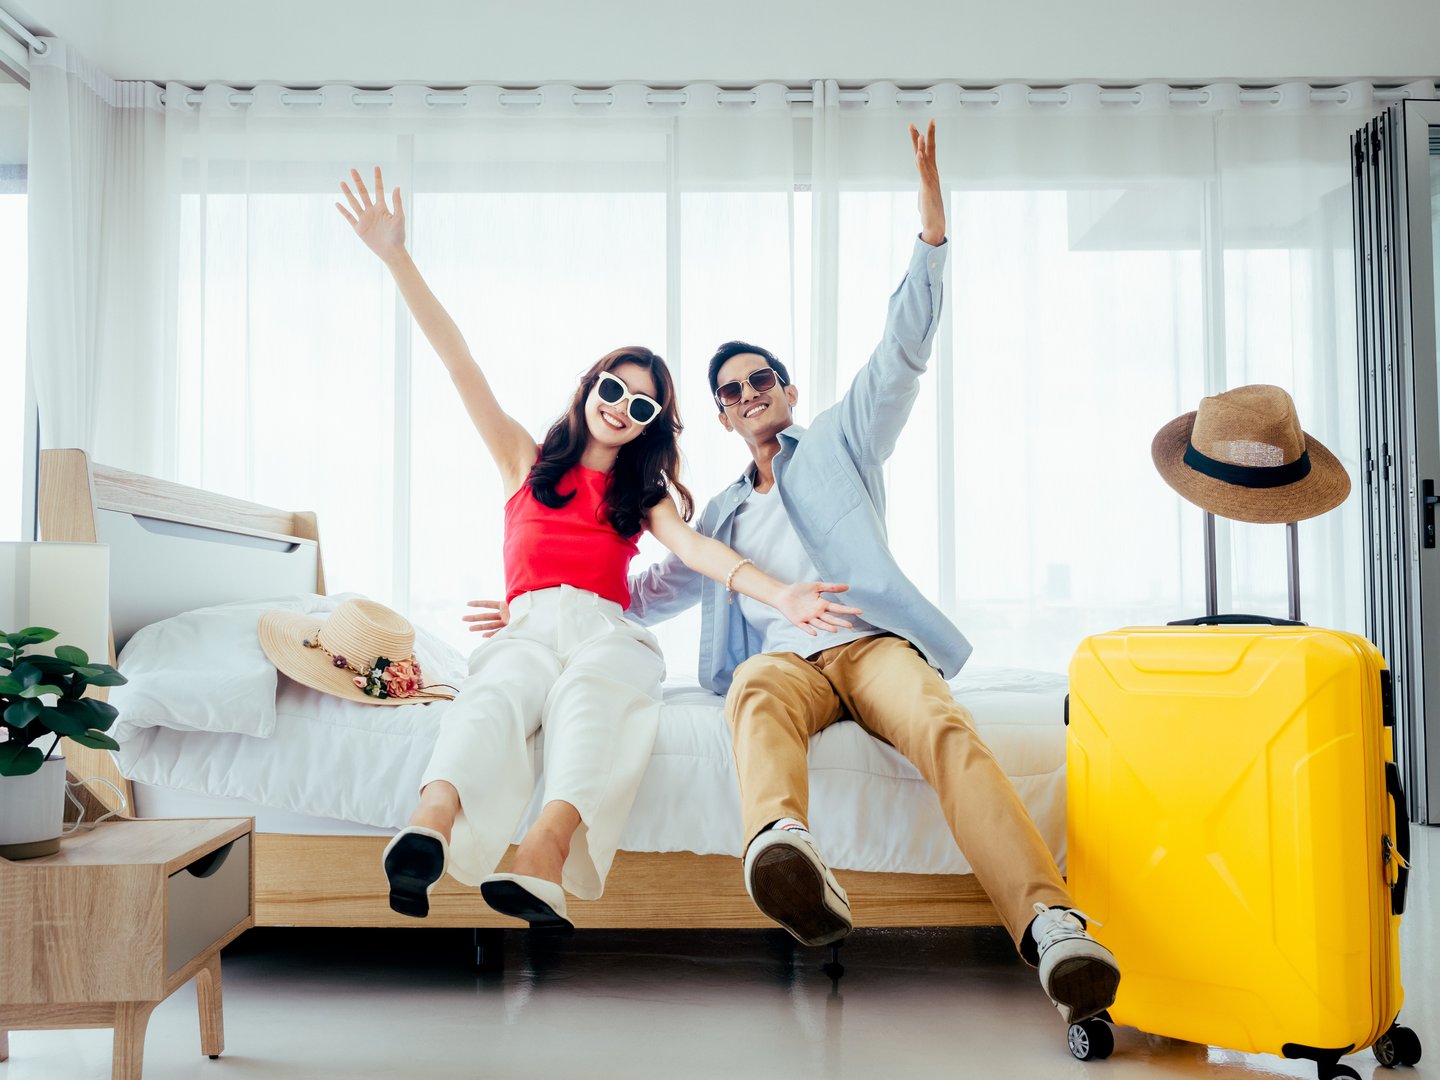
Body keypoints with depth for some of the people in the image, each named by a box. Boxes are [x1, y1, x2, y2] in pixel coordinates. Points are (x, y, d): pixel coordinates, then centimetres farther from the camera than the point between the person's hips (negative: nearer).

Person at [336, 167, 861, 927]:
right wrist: (396, 257, 6)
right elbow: (460, 364, 14)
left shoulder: (644, 493, 22)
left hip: (606, 629, 0)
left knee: (586, 689, -37)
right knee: (498, 692, -36)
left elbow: (694, 548, 2)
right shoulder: (526, 460, 22)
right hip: (528, 626, 0)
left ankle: (544, 857, -63)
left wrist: (778, 594, -19)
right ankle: (427, 832, -64)